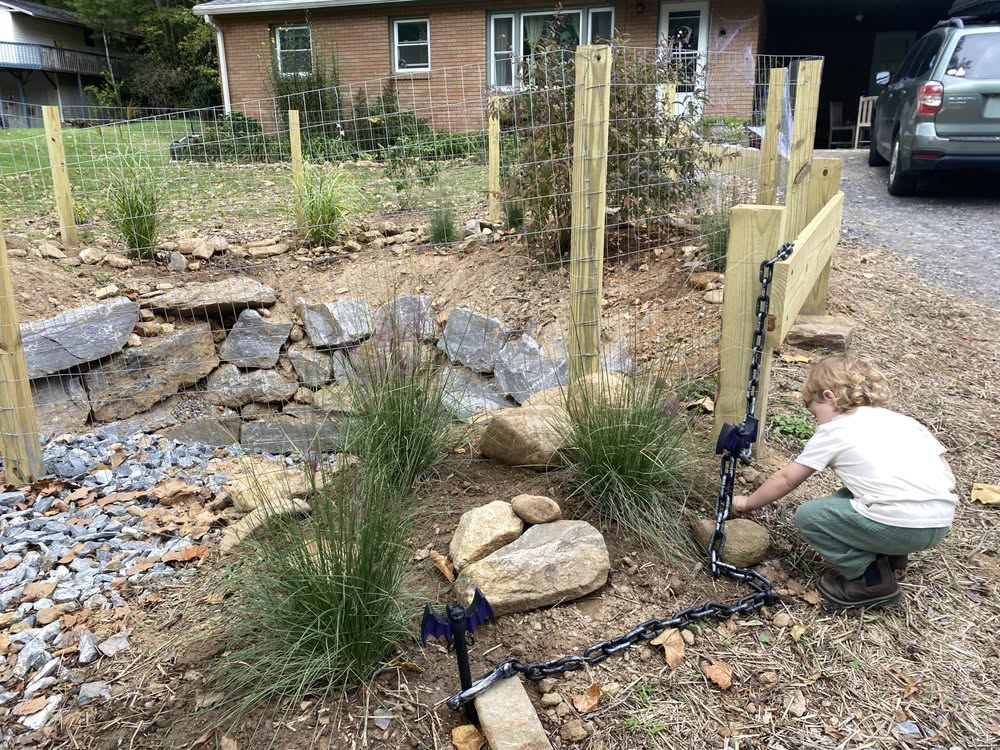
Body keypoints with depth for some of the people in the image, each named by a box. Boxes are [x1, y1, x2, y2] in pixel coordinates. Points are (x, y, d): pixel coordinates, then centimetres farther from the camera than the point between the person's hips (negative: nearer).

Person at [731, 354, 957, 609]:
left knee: (808, 516, 9)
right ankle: (891, 556, 22)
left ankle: (872, 579, 5)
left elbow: (785, 479, 14)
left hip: (901, 526, -8)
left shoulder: (833, 431, 6)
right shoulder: (905, 421, 21)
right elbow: (946, 472, 14)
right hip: (944, 522, 8)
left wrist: (748, 503, 29)